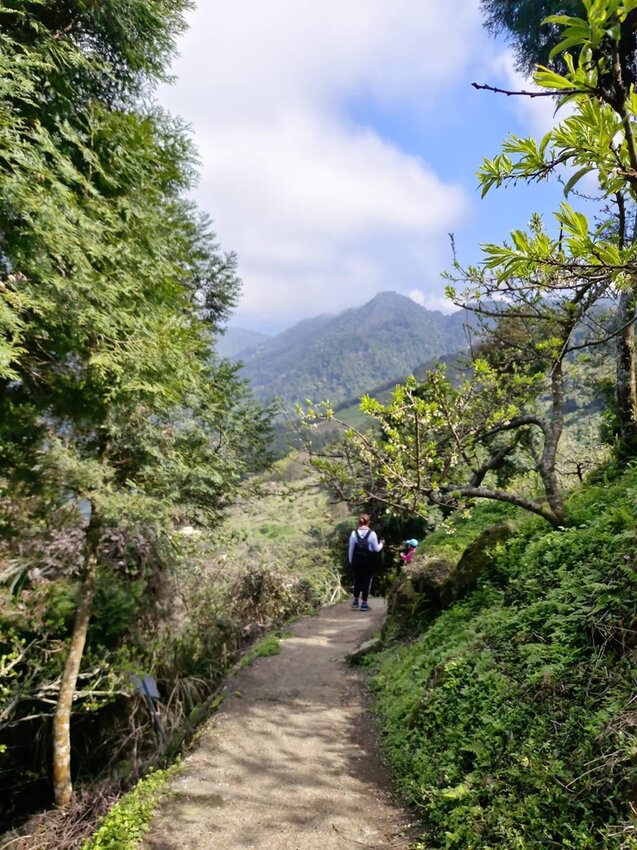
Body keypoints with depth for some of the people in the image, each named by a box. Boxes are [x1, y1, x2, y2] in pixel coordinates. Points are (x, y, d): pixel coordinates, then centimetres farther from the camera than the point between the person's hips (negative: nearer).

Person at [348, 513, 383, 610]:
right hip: (368, 560, -2)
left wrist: (350, 561, 12)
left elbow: (351, 549, 0)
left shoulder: (354, 533, -5)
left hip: (357, 560, 2)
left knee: (357, 580, 18)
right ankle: (364, 603, 9)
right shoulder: (372, 533, -10)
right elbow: (376, 549, -3)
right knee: (367, 581, 7)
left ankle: (355, 600, 23)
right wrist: (381, 543, 17)